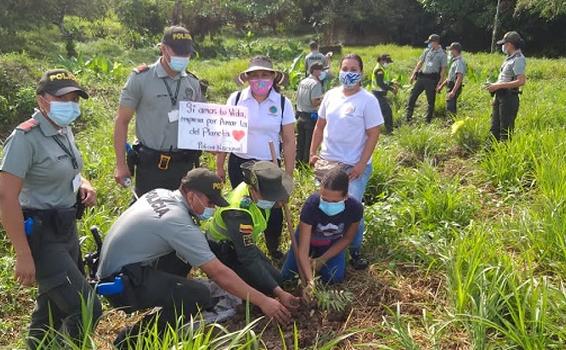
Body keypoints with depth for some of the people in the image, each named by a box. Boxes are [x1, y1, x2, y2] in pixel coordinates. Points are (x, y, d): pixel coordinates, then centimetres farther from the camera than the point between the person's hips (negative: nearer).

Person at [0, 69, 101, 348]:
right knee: (87, 309, -10)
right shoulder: (25, 138, -20)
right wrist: (23, 255, -26)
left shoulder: (63, 131, 6)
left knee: (54, 305, 23)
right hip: (41, 236, -9)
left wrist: (83, 184, 1)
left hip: (66, 230, 9)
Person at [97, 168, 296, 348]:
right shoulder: (178, 223, -24)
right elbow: (219, 273, -22)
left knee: (188, 249, 11)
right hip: (121, 284, -9)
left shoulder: (160, 193, 0)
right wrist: (262, 301, -15)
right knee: (199, 296, -23)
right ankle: (131, 339, -6)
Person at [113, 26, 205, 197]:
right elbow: (122, 121, -4)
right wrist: (121, 164, -7)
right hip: (150, 165, -3)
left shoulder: (192, 83, 5)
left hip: (184, 164, 4)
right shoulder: (140, 79, -7)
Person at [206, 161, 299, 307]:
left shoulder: (256, 187, -19)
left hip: (242, 243, 8)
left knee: (275, 278, 6)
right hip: (222, 250, -8)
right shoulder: (238, 212, -40)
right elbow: (249, 259, -36)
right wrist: (279, 293, -38)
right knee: (265, 286, -16)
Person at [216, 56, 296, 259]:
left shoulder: (283, 103, -5)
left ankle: (273, 249, 32)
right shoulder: (236, 99, -3)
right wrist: (219, 166, 4)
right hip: (239, 164, 1)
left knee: (273, 210, 5)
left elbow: (289, 142, -2)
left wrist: (288, 175, -2)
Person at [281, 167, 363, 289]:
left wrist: (322, 260, -17)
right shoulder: (311, 205, -40)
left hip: (332, 243, 1)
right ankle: (313, 259, 22)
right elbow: (303, 249, -38)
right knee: (285, 276, -6)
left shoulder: (355, 208, -33)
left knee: (336, 278, -14)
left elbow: (347, 238, -12)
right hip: (307, 239, -1)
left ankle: (317, 258, 18)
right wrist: (310, 281, -48)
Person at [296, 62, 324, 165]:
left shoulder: (302, 82, 10)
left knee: (300, 142, 15)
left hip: (300, 115, 8)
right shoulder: (316, 83, -14)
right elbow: (314, 102, -21)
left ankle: (299, 163, 23)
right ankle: (307, 163, 8)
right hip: (310, 116, -7)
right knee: (309, 143, 2)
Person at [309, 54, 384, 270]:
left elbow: (373, 135, -11)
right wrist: (313, 153, 8)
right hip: (327, 162, 5)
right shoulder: (331, 95, 4)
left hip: (354, 166, -5)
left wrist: (361, 164, -15)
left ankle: (355, 251, 18)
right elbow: (320, 126, 12)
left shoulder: (368, 100, -10)